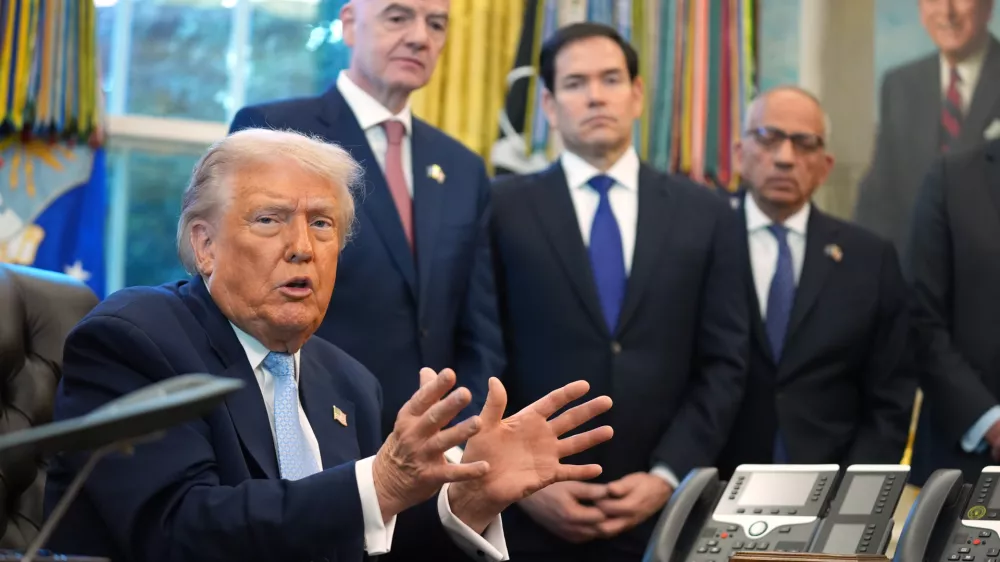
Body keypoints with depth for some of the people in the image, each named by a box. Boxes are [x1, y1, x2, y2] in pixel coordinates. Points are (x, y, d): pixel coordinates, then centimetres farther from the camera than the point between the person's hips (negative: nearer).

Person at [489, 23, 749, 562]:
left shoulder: (705, 215, 8)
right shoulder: (503, 208, 2)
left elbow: (723, 364, 5)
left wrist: (668, 477, -6)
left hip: (660, 512, 2)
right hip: (530, 515, -1)